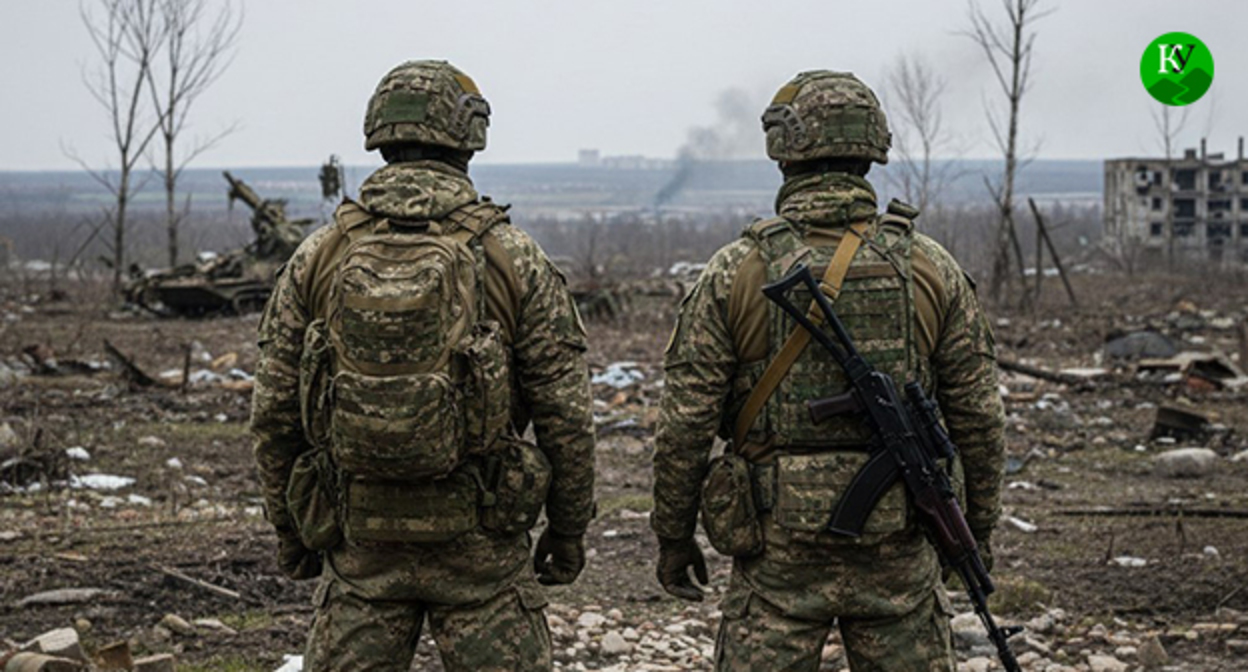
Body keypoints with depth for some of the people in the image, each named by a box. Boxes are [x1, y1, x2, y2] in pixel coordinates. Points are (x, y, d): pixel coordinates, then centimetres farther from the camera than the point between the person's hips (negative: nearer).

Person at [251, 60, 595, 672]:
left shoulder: (317, 258, 0)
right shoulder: (514, 259, -5)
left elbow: (273, 415, 4)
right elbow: (565, 415, -3)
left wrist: (288, 528, 16)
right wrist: (569, 528, 9)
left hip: (357, 543, 2)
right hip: (478, 542, -2)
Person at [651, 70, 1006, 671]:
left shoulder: (735, 272, -6)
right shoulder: (932, 269, -1)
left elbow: (685, 425, -5)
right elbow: (978, 418, 3)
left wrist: (673, 536, 7)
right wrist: (976, 530, 16)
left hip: (779, 553, -1)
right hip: (898, 550, 2)